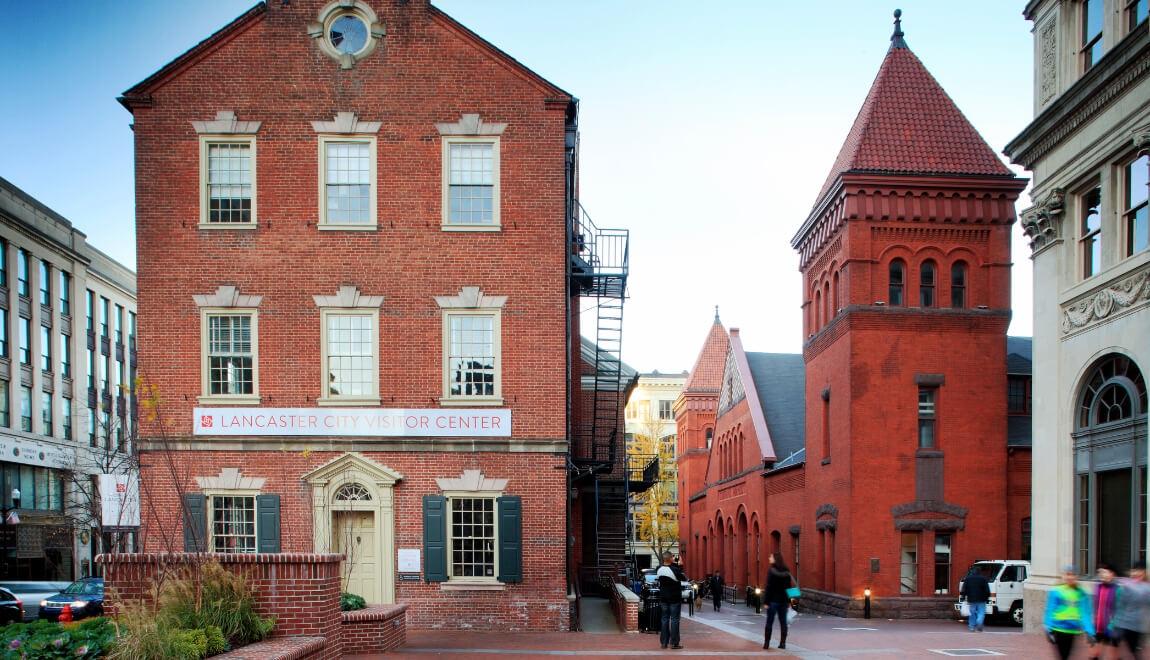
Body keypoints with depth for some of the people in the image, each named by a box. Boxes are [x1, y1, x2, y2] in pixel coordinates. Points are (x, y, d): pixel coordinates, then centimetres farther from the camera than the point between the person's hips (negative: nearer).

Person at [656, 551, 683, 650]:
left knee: (665, 619, 11)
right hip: (674, 598, -5)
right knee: (674, 619, 0)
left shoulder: (659, 570, -2)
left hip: (663, 597, 6)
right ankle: (674, 643, -1)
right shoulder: (674, 570, -20)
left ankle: (663, 642, 12)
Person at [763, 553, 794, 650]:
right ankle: (783, 643, 8)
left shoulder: (771, 571, -11)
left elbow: (769, 587, -14)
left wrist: (766, 601, -11)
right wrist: (789, 601, 15)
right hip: (784, 600, 5)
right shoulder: (786, 571, 6)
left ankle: (766, 643, 2)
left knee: (769, 622, 2)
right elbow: (789, 587, 9)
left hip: (773, 599, -5)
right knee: (783, 622, 8)